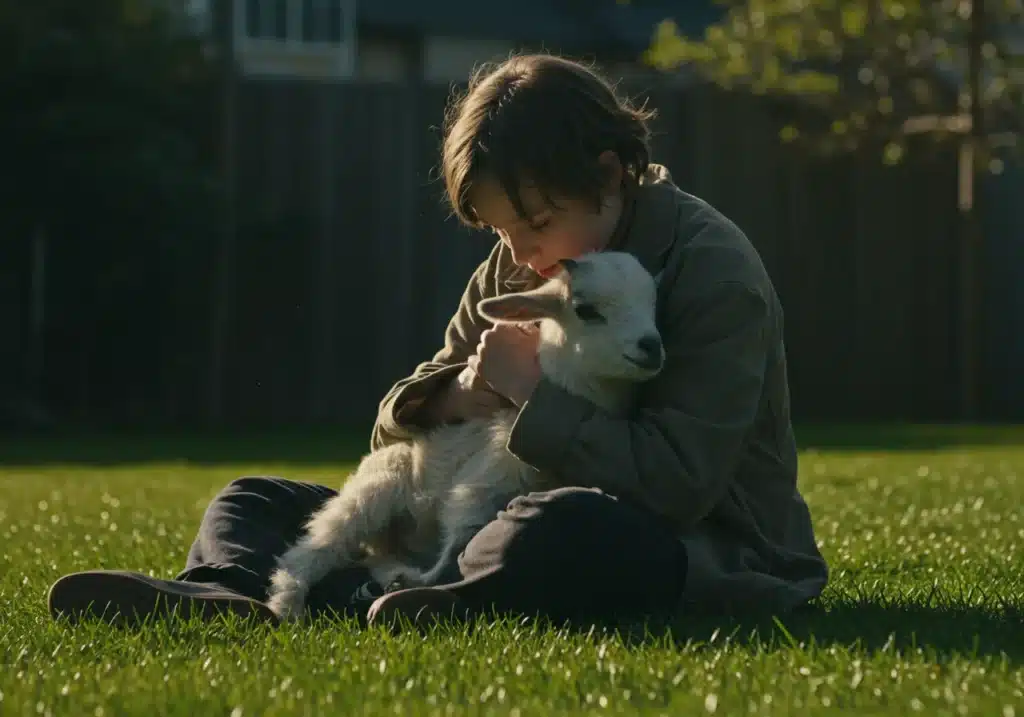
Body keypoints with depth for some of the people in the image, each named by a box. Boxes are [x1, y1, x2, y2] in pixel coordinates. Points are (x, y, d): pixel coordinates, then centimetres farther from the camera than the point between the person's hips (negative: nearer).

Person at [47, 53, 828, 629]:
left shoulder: (713, 270, -15)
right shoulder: (514, 270, 7)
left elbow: (679, 480, -26)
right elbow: (393, 428, 9)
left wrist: (535, 395, -21)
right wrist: (455, 396, -14)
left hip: (706, 553, -8)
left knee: (566, 530, -47)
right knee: (255, 501, 3)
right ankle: (227, 595, -32)